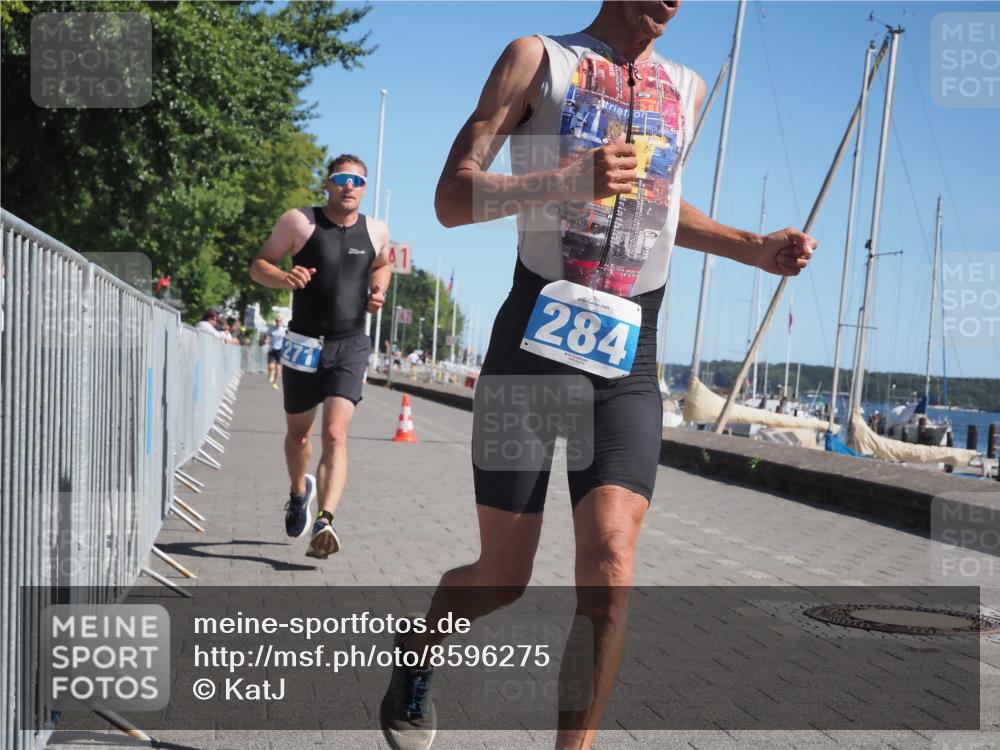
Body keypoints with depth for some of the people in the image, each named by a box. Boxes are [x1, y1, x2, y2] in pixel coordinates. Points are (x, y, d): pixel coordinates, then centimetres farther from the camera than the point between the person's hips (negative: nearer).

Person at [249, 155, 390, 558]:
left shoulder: (375, 231, 4)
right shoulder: (299, 222, -4)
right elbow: (258, 266, 0)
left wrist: (378, 290, 5)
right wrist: (284, 278, -22)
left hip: (350, 346, 0)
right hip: (303, 344, 0)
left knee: (335, 434, -17)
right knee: (298, 433, 17)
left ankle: (324, 522, -25)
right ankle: (300, 491, 46)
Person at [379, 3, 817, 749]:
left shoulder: (688, 90, 12)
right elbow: (452, 199, -10)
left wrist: (755, 249, 14)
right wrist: (565, 180, -28)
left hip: (627, 364, 3)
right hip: (532, 346, -3)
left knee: (609, 572, -15)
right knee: (502, 581, 7)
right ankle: (417, 653, 39)